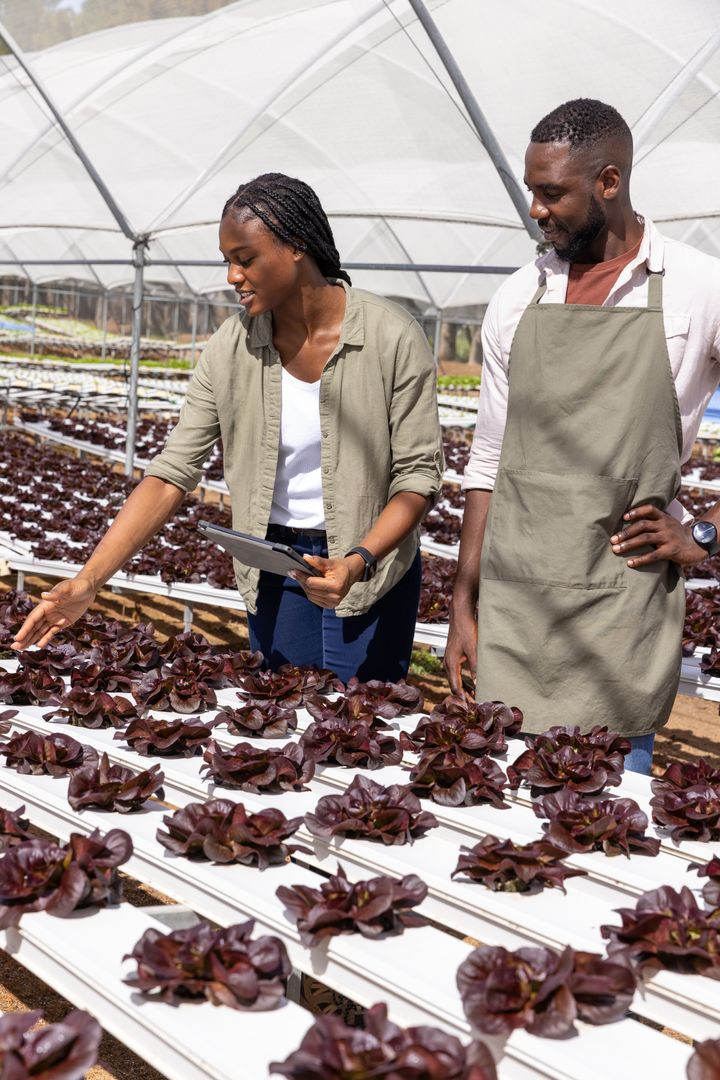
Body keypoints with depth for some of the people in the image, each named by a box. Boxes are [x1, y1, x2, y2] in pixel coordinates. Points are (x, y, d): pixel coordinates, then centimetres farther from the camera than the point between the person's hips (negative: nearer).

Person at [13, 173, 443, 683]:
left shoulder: (392, 338, -15)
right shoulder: (232, 346, -6)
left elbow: (419, 475, -12)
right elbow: (173, 472, -7)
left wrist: (359, 562, -28)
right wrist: (88, 581, -15)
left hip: (370, 569, -3)